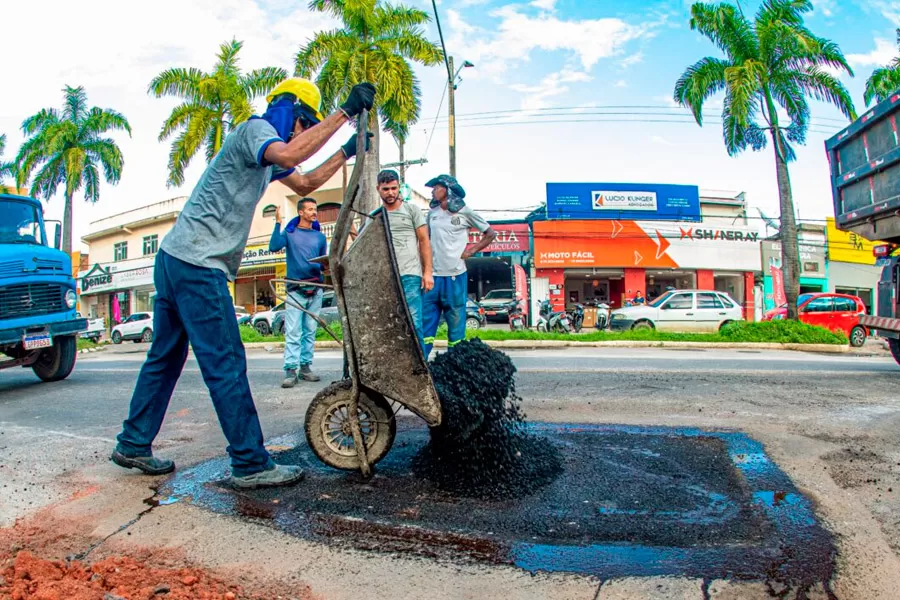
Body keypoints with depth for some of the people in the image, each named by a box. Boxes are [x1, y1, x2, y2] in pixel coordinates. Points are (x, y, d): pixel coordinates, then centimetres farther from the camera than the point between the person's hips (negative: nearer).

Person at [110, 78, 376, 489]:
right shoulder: (256, 128, -6)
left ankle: (133, 445, 26)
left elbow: (304, 184, 32)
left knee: (165, 357, 15)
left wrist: (346, 153, 26)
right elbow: (287, 156, -29)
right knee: (226, 364, -8)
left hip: (174, 259, 11)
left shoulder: (264, 146, 24)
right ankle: (250, 464, -2)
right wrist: (345, 112, -27)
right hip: (198, 265, -11)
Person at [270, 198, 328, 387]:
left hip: (315, 289, 4)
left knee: (310, 331, 5)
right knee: (293, 332, -9)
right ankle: (290, 370, -9)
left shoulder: (320, 237, 15)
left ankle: (306, 366, 10)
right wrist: (278, 223, -18)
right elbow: (274, 247, -13)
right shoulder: (289, 233, 6)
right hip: (295, 289, -4)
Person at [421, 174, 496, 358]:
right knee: (426, 318, 3)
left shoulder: (464, 212, 0)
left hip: (455, 275, -4)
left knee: (456, 319, 2)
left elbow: (490, 234, 6)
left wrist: (471, 251, -3)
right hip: (433, 274, 4)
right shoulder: (432, 213, 11)